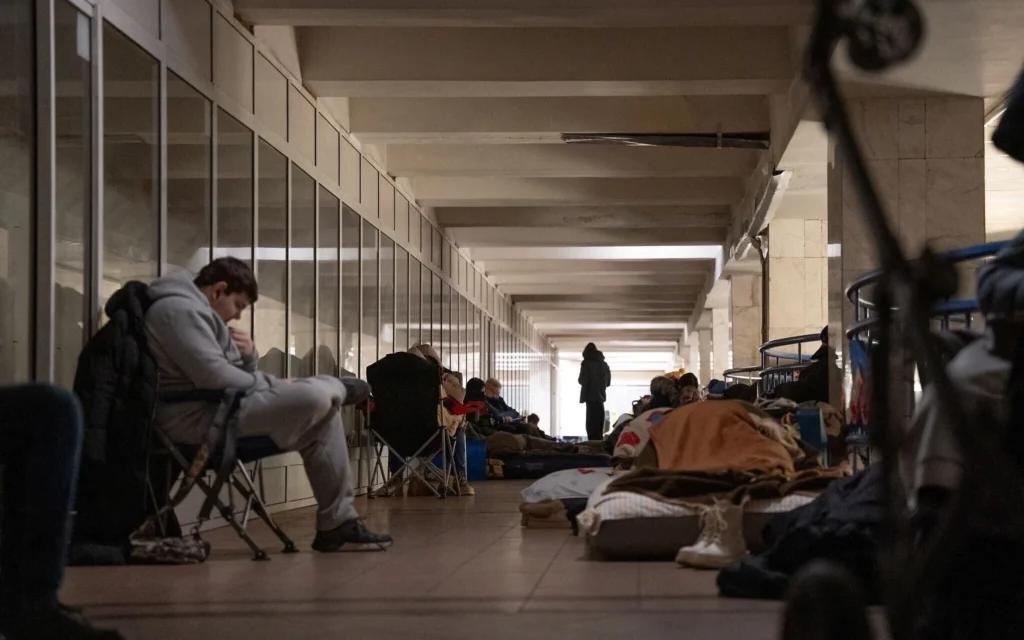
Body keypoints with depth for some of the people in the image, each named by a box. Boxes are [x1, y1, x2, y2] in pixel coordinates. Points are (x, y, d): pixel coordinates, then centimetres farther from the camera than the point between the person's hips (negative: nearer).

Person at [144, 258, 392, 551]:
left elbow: (235, 375, 22)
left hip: (216, 409, 12)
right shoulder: (180, 309, -14)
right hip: (195, 418, -12)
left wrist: (248, 357, -1)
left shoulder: (192, 311, 21)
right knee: (315, 395, -23)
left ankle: (339, 522, 5)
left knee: (324, 413, 7)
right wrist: (276, 385, -9)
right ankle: (336, 389, 16)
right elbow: (217, 378, -23)